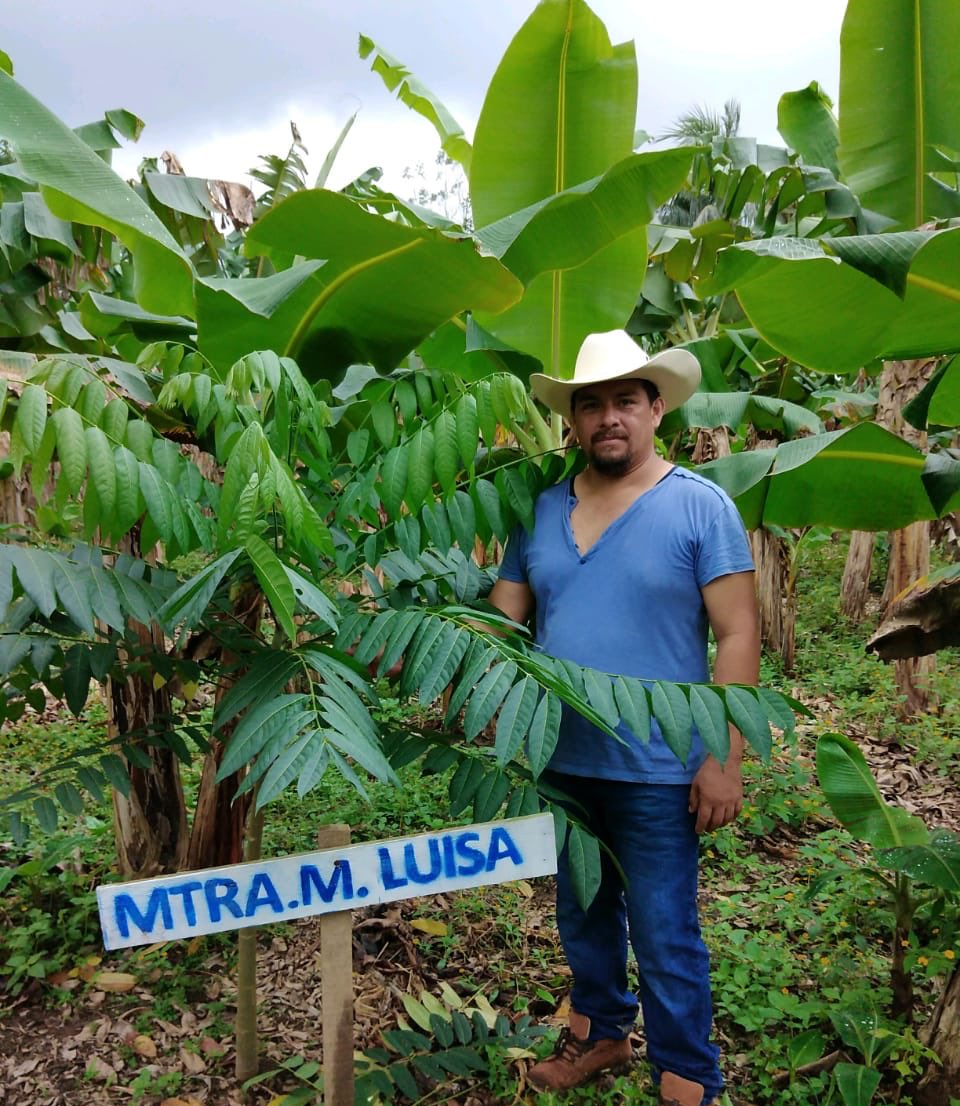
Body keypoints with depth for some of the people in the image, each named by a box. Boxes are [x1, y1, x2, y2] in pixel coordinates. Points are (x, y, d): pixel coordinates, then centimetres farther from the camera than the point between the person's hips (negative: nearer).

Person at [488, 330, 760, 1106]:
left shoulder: (701, 505, -9)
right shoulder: (541, 510, 4)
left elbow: (738, 637, -11)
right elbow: (500, 622, 6)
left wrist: (725, 759, -14)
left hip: (657, 772, -5)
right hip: (561, 765, 5)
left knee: (665, 939, 8)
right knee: (582, 918, 22)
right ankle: (600, 1034, 47)